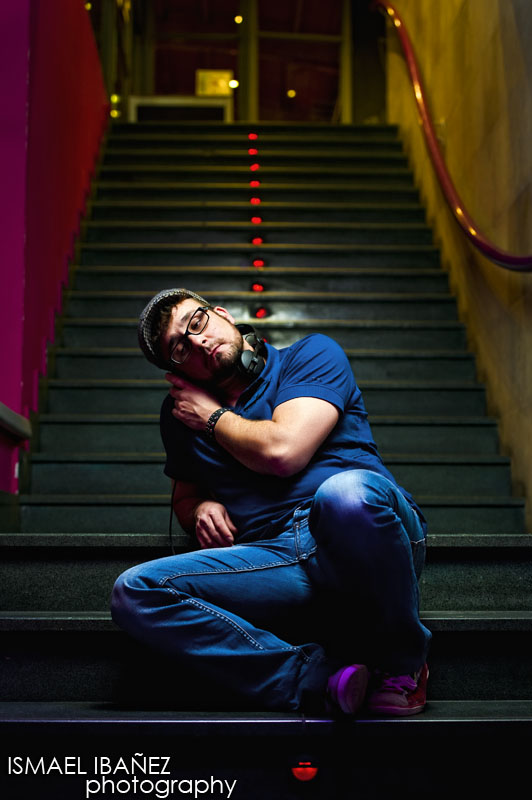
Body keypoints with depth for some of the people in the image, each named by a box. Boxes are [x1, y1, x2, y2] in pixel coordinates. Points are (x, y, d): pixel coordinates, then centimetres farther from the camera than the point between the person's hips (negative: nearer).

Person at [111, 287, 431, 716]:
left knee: (346, 491, -40)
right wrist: (200, 508, 9)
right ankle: (319, 677, -24)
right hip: (274, 559, 4)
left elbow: (282, 452, -9)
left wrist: (215, 417, 7)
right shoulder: (181, 412, 21)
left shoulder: (313, 354, 7)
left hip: (361, 541, -3)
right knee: (134, 592, -17)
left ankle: (401, 663, -11)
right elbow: (185, 494, 34)